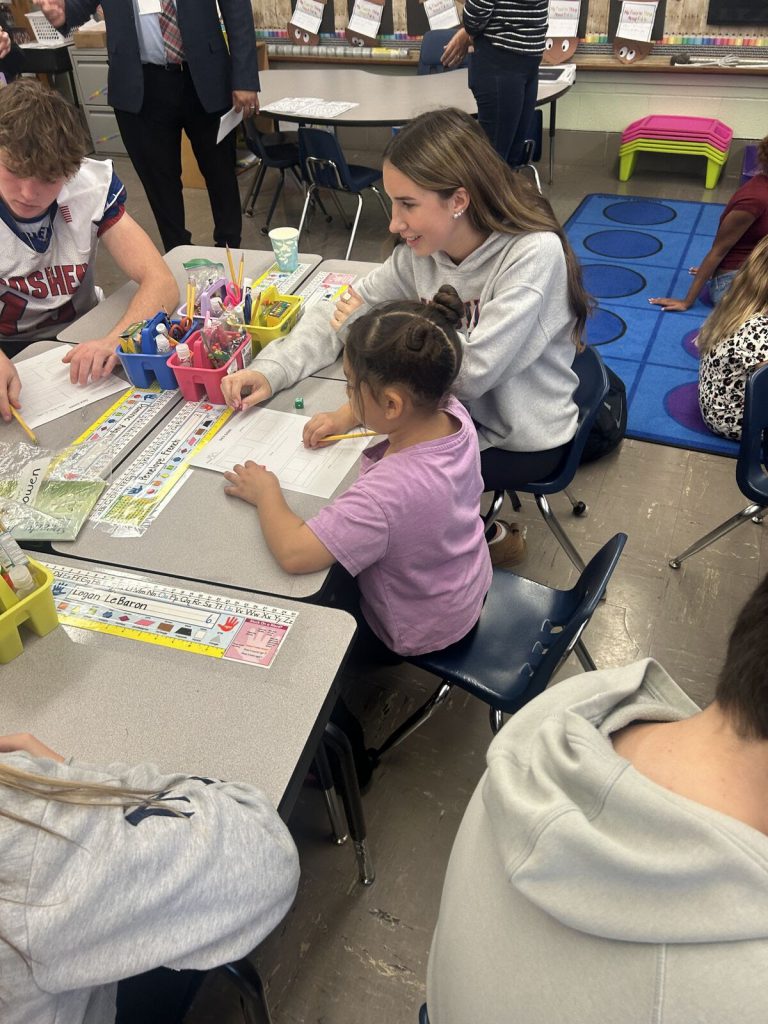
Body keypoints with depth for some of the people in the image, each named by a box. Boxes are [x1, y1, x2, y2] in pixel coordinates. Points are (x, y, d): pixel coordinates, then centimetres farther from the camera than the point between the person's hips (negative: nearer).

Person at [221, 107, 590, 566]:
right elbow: (347, 308, -3)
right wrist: (271, 370, -19)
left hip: (521, 440, -6)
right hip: (461, 412, 6)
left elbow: (472, 371, -33)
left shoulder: (534, 253, -27)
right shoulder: (423, 249, -9)